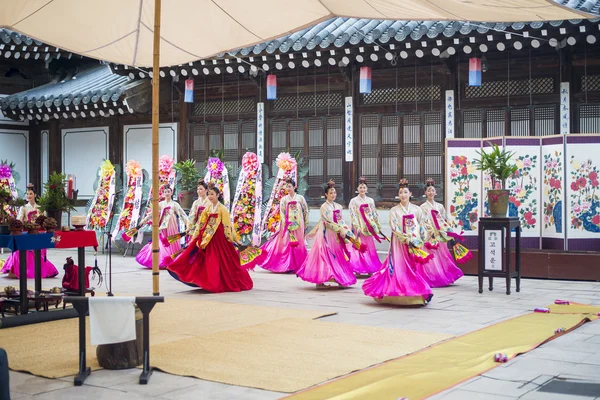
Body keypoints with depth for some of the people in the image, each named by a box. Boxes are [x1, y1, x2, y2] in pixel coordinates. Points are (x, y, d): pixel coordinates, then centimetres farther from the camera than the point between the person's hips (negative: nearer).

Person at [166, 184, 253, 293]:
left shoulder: (222, 209, -4)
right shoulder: (207, 209, 10)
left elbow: (227, 225, -7)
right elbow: (201, 224, 11)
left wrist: (234, 239, -8)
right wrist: (194, 238, 10)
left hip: (219, 238, -5)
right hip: (208, 238, 5)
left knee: (223, 260, -2)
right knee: (208, 260, 0)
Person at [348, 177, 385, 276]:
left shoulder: (370, 200, 8)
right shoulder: (354, 201, -2)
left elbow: (374, 214, 12)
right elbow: (353, 216, -8)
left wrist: (378, 226, 11)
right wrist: (357, 228, -16)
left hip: (369, 227, 3)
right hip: (359, 227, -3)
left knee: (369, 248, 5)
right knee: (359, 247, -2)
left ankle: (369, 269, 11)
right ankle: (359, 269, 3)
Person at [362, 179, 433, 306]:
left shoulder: (416, 209, 8)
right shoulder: (394, 210, 2)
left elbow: (419, 226, 7)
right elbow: (394, 228, -6)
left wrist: (413, 237, -8)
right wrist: (406, 238, -15)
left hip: (414, 243, 2)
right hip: (399, 243, -2)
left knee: (413, 268, -2)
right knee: (399, 267, -7)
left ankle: (416, 293, 1)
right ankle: (400, 293, -6)